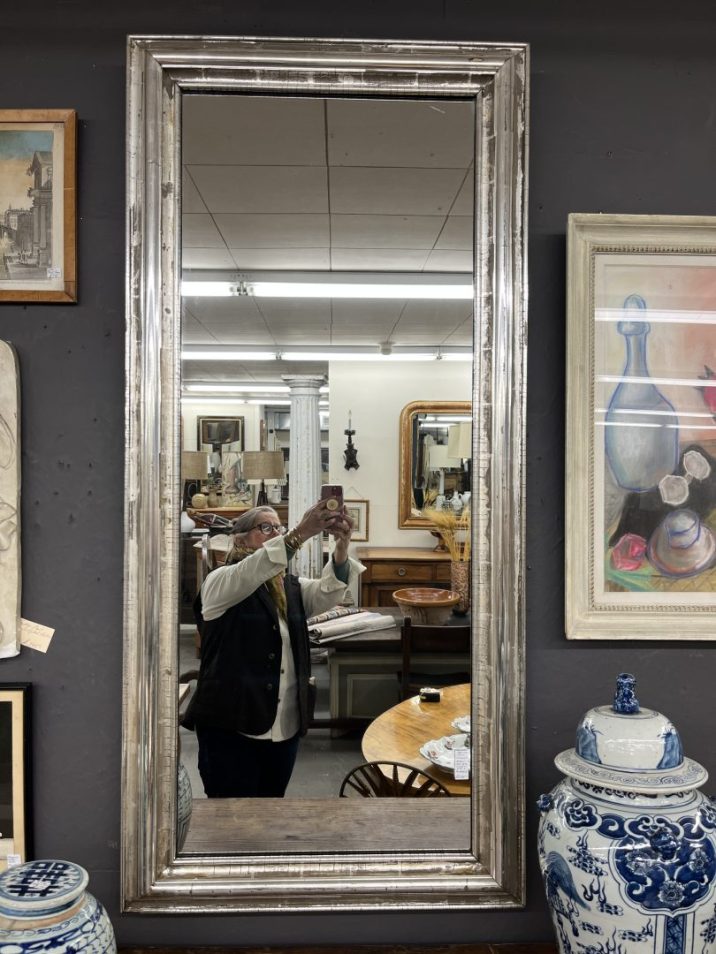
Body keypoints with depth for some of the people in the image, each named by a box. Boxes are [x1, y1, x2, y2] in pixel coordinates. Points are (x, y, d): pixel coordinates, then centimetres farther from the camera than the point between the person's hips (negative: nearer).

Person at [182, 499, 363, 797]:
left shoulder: (292, 587, 11)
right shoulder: (221, 582, -4)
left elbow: (330, 591, -9)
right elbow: (249, 574, -27)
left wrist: (342, 546, -29)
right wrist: (300, 534, -38)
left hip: (285, 725, 5)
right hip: (231, 725, -5)